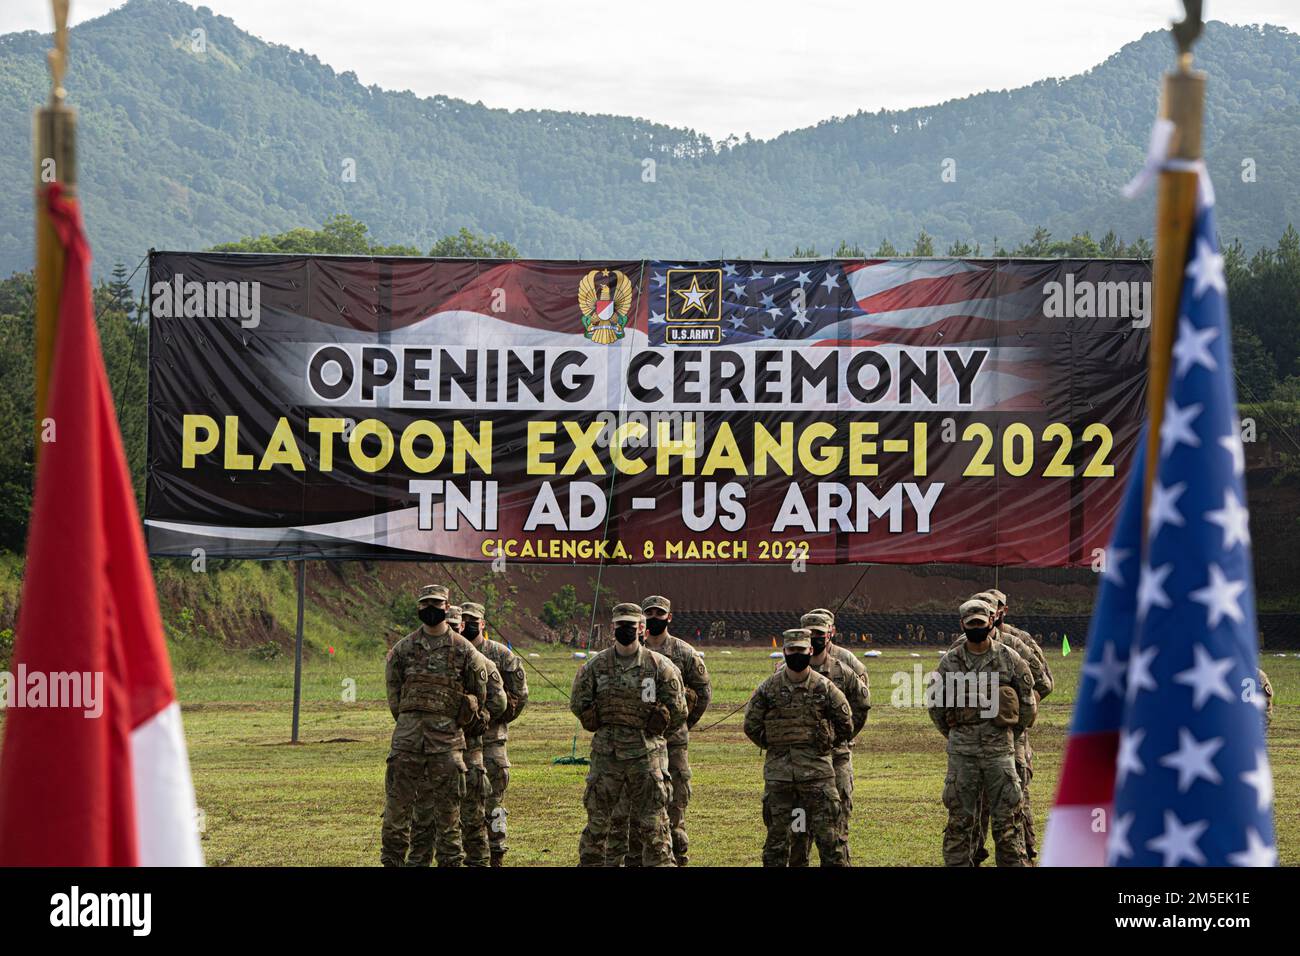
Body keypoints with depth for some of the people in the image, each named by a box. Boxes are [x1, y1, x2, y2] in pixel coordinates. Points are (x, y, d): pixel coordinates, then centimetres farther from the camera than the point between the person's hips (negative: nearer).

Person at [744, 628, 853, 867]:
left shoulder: (824, 687, -1)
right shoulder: (768, 688, 1)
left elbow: (846, 726, 9)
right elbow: (752, 725, 8)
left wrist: (825, 745, 10)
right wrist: (772, 746, 8)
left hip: (817, 768, -1)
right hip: (778, 770, 1)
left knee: (826, 831, -1)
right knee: (777, 831, 6)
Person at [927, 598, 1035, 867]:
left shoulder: (1009, 659, 0)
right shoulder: (950, 661, 2)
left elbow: (1027, 699, 11)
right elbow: (934, 702, 12)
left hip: (1000, 747, -1)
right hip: (961, 750, 1)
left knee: (1006, 816, 2)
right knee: (959, 817, 5)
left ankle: (1014, 863, 7)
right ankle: (957, 864, 10)